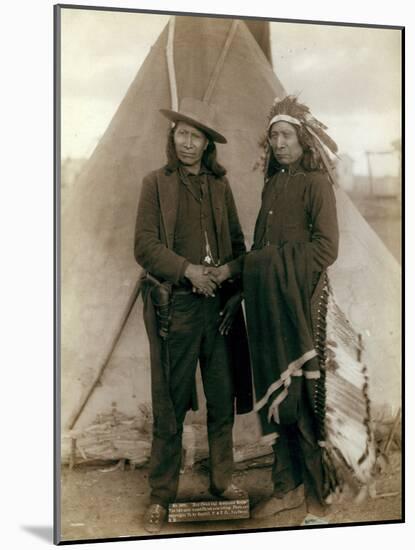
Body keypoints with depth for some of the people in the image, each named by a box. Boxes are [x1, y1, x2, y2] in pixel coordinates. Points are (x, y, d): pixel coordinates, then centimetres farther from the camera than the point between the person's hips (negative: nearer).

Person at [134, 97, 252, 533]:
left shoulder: (220, 185, 13)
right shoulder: (156, 183, 2)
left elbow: (238, 243, 13)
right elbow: (145, 245, -5)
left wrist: (228, 270, -8)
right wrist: (188, 270, -16)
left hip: (220, 302, 4)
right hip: (175, 304, -3)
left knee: (223, 399, 9)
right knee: (170, 404, 1)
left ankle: (223, 481, 24)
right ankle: (161, 496, 11)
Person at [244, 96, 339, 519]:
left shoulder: (315, 182, -4)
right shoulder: (273, 184, 16)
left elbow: (326, 247, -13)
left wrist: (274, 264, -12)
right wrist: (253, 274, 0)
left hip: (301, 302, -6)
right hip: (268, 302, 6)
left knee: (303, 394, -2)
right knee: (275, 392, 9)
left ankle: (317, 492, 11)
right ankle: (288, 485, 21)